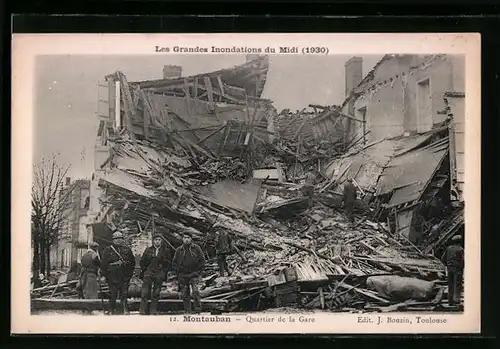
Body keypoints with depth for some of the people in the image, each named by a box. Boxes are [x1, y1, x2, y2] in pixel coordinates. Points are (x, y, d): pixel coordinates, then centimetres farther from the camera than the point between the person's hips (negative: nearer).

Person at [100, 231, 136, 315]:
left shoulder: (127, 249, 12)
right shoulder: (108, 250, 5)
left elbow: (132, 262, 19)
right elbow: (103, 263, 2)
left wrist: (130, 273, 12)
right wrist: (104, 275, -4)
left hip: (125, 276, 2)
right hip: (112, 276, -2)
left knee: (124, 294, -2)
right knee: (113, 295, 2)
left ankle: (125, 310, -2)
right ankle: (113, 311, 11)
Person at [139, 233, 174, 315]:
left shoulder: (166, 251, 7)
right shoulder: (148, 250, 11)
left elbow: (169, 263, 9)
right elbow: (142, 262, 18)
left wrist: (164, 271, 0)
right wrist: (144, 269, 8)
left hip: (160, 274, 0)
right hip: (148, 273, 0)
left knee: (156, 293, 2)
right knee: (144, 292, -8)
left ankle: (153, 310, 7)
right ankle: (142, 310, -7)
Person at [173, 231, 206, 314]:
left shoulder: (196, 248, 3)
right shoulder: (179, 250, 8)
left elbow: (202, 260, 6)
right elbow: (175, 263, 15)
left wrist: (197, 270, -2)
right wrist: (179, 270, 0)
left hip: (194, 274, -2)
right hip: (182, 276, 3)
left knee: (195, 291, -19)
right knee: (185, 295, 3)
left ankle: (198, 310, -14)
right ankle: (187, 312, 12)